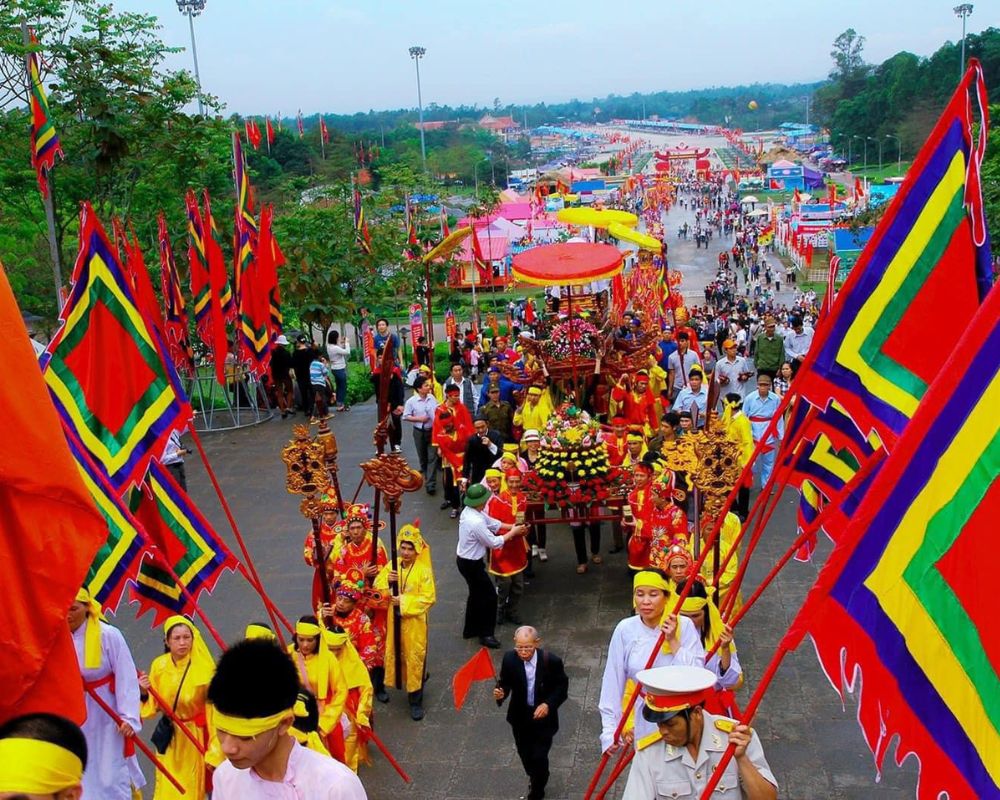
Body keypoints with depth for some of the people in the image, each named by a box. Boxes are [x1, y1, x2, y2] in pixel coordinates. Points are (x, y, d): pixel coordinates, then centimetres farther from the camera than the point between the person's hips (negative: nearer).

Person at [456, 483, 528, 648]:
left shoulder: (469, 510, -5)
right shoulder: (476, 522, -34)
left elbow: (492, 523, 5)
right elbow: (494, 543, -22)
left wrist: (513, 527, -2)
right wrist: (513, 532, -9)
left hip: (464, 559, 9)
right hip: (471, 564, -9)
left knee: (477, 593, 24)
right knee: (489, 595, 5)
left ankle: (471, 629, 37)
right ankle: (486, 634, 16)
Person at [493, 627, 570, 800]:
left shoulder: (551, 661, -22)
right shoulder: (510, 659, -18)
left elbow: (562, 688, -11)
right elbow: (505, 682, -7)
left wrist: (548, 704, -24)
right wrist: (500, 693, -29)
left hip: (543, 716, -3)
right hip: (520, 717, 3)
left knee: (539, 756, -2)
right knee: (524, 753, 19)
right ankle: (535, 778, 52)